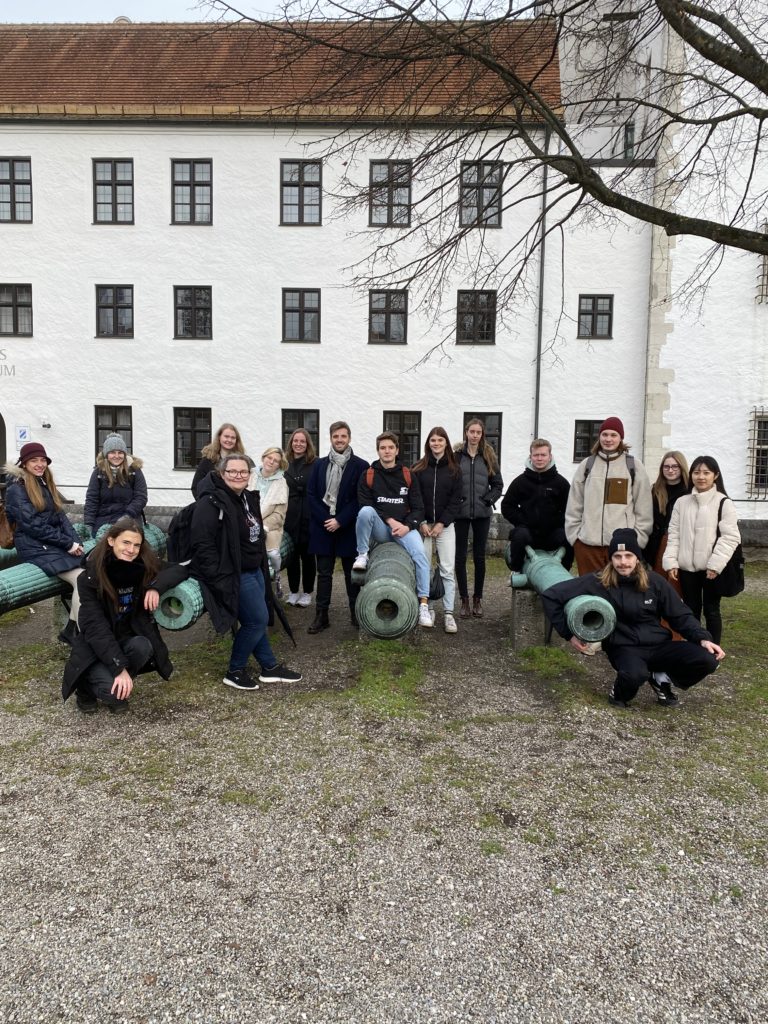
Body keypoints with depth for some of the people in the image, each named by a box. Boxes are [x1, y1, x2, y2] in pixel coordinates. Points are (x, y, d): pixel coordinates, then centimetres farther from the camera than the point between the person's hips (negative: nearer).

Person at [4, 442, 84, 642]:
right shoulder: (16, 489, -5)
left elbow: (60, 517, 14)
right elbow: (32, 525, -13)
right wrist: (67, 543, -13)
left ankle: (71, 629, -11)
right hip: (36, 548, -7)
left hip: (57, 544, 7)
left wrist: (75, 542, -3)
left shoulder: (46, 484, 18)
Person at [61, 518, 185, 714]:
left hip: (127, 640, 3)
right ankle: (86, 687, 7)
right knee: (112, 690, -28)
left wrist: (156, 586, -29)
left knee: (143, 647, -31)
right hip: (96, 648, -3)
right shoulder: (90, 577, -19)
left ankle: (121, 690, -3)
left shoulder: (144, 567, -11)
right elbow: (95, 627, -25)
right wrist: (120, 668, -34)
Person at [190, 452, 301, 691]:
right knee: (258, 620, -5)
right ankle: (234, 672, 11)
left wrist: (262, 567, 18)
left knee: (256, 620, 16)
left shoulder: (249, 498, 9)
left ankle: (269, 667, 28)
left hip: (254, 571, 9)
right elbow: (202, 544, -25)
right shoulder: (212, 503, -20)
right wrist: (220, 579, -26)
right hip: (234, 575, -9)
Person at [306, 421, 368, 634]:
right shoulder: (319, 464, 9)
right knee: (324, 573, 6)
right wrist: (324, 519, -8)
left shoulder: (360, 466, -1)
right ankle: (321, 616, 11)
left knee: (351, 573, 7)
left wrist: (340, 521, -13)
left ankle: (356, 614, 16)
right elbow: (311, 494, 4)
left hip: (348, 528, -2)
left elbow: (360, 499, -6)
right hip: (322, 526, 2)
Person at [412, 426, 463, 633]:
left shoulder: (454, 470, 6)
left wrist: (441, 523, -8)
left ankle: (448, 613, -1)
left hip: (445, 525, 0)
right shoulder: (419, 468, 5)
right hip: (423, 525, 0)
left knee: (448, 569, -4)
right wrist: (422, 523, -9)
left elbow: (455, 500, 2)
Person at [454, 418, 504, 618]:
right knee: (460, 556, 1)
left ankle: (478, 598, 17)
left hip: (482, 514, 1)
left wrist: (489, 500, -2)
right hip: (460, 513, -1)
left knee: (479, 557, 6)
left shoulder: (489, 457, 8)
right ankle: (464, 599, 11)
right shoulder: (456, 456, 1)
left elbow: (498, 484, 11)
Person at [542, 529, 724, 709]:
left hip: (659, 644, 4)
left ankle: (661, 679, 9)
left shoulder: (654, 581, 0)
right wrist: (568, 633, -8)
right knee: (635, 674, -40)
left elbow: (680, 615, 8)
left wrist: (703, 638, -7)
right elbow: (551, 595, -9)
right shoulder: (597, 582, -9)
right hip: (624, 647, -4)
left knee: (708, 659, -21)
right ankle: (620, 693, -1)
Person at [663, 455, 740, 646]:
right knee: (691, 610, 12)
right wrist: (671, 561, -2)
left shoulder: (724, 503, -5)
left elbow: (730, 537, -9)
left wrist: (715, 565, -15)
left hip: (712, 568, -3)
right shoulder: (682, 502, 7)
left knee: (711, 610, 7)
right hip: (687, 567, 4)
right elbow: (674, 534, 7)